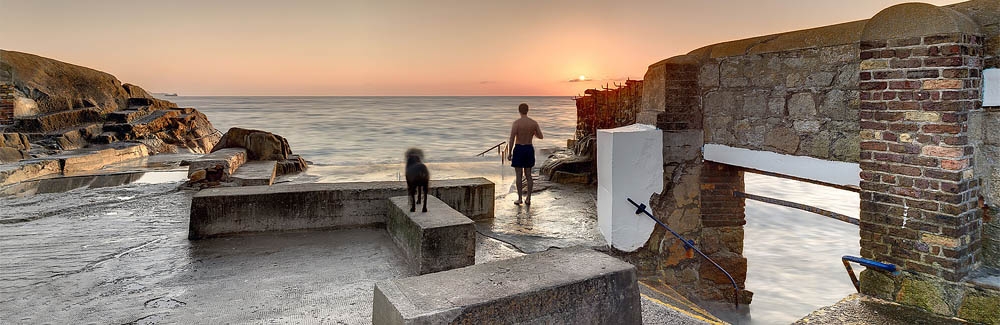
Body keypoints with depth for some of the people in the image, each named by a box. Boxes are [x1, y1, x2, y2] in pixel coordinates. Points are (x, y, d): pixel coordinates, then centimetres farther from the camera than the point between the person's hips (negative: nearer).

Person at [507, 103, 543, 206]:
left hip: (518, 149, -4)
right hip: (529, 149, 4)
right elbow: (540, 136, 10)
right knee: (528, 175, 10)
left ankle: (519, 198, 5)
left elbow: (511, 139, -17)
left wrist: (509, 153, -9)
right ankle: (528, 199, 10)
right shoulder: (534, 123, -1)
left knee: (518, 174, 3)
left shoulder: (516, 123, -13)